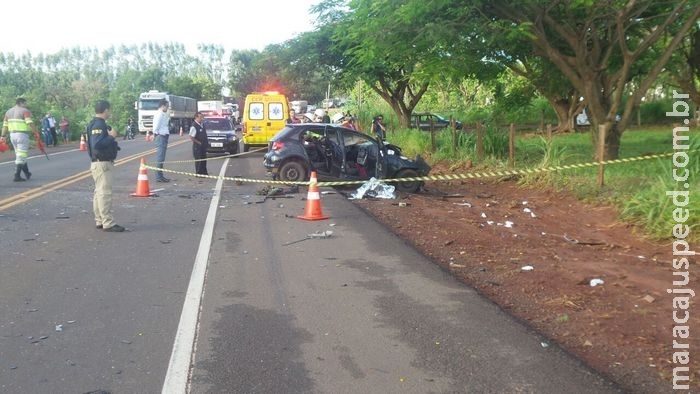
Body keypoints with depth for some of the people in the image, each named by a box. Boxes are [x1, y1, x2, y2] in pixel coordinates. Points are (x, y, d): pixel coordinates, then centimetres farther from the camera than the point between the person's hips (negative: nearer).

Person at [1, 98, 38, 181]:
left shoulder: (9, 111, 15)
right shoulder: (25, 111, -7)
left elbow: (5, 125, 12)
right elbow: (30, 123, -20)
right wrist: (35, 132, -19)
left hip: (12, 135, 8)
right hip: (22, 135, -7)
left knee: (20, 155, 18)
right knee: (21, 157, -6)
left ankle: (27, 173, 26)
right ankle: (17, 176, -9)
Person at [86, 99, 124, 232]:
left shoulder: (98, 124, 15)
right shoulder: (98, 125, -18)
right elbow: (97, 144, -29)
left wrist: (112, 141, 9)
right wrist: (111, 136, -21)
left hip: (102, 163, 11)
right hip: (102, 164, -11)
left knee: (100, 193, 14)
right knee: (105, 193, -8)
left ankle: (100, 221, 22)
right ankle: (108, 224, -6)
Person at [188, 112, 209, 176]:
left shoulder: (202, 124, 9)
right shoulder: (194, 126, -17)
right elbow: (191, 137, -21)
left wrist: (207, 141, 12)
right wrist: (199, 142, -16)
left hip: (203, 145, 8)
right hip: (197, 146, -8)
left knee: (204, 159, 14)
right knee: (198, 159, -2)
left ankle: (204, 172, 24)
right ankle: (198, 173, 6)